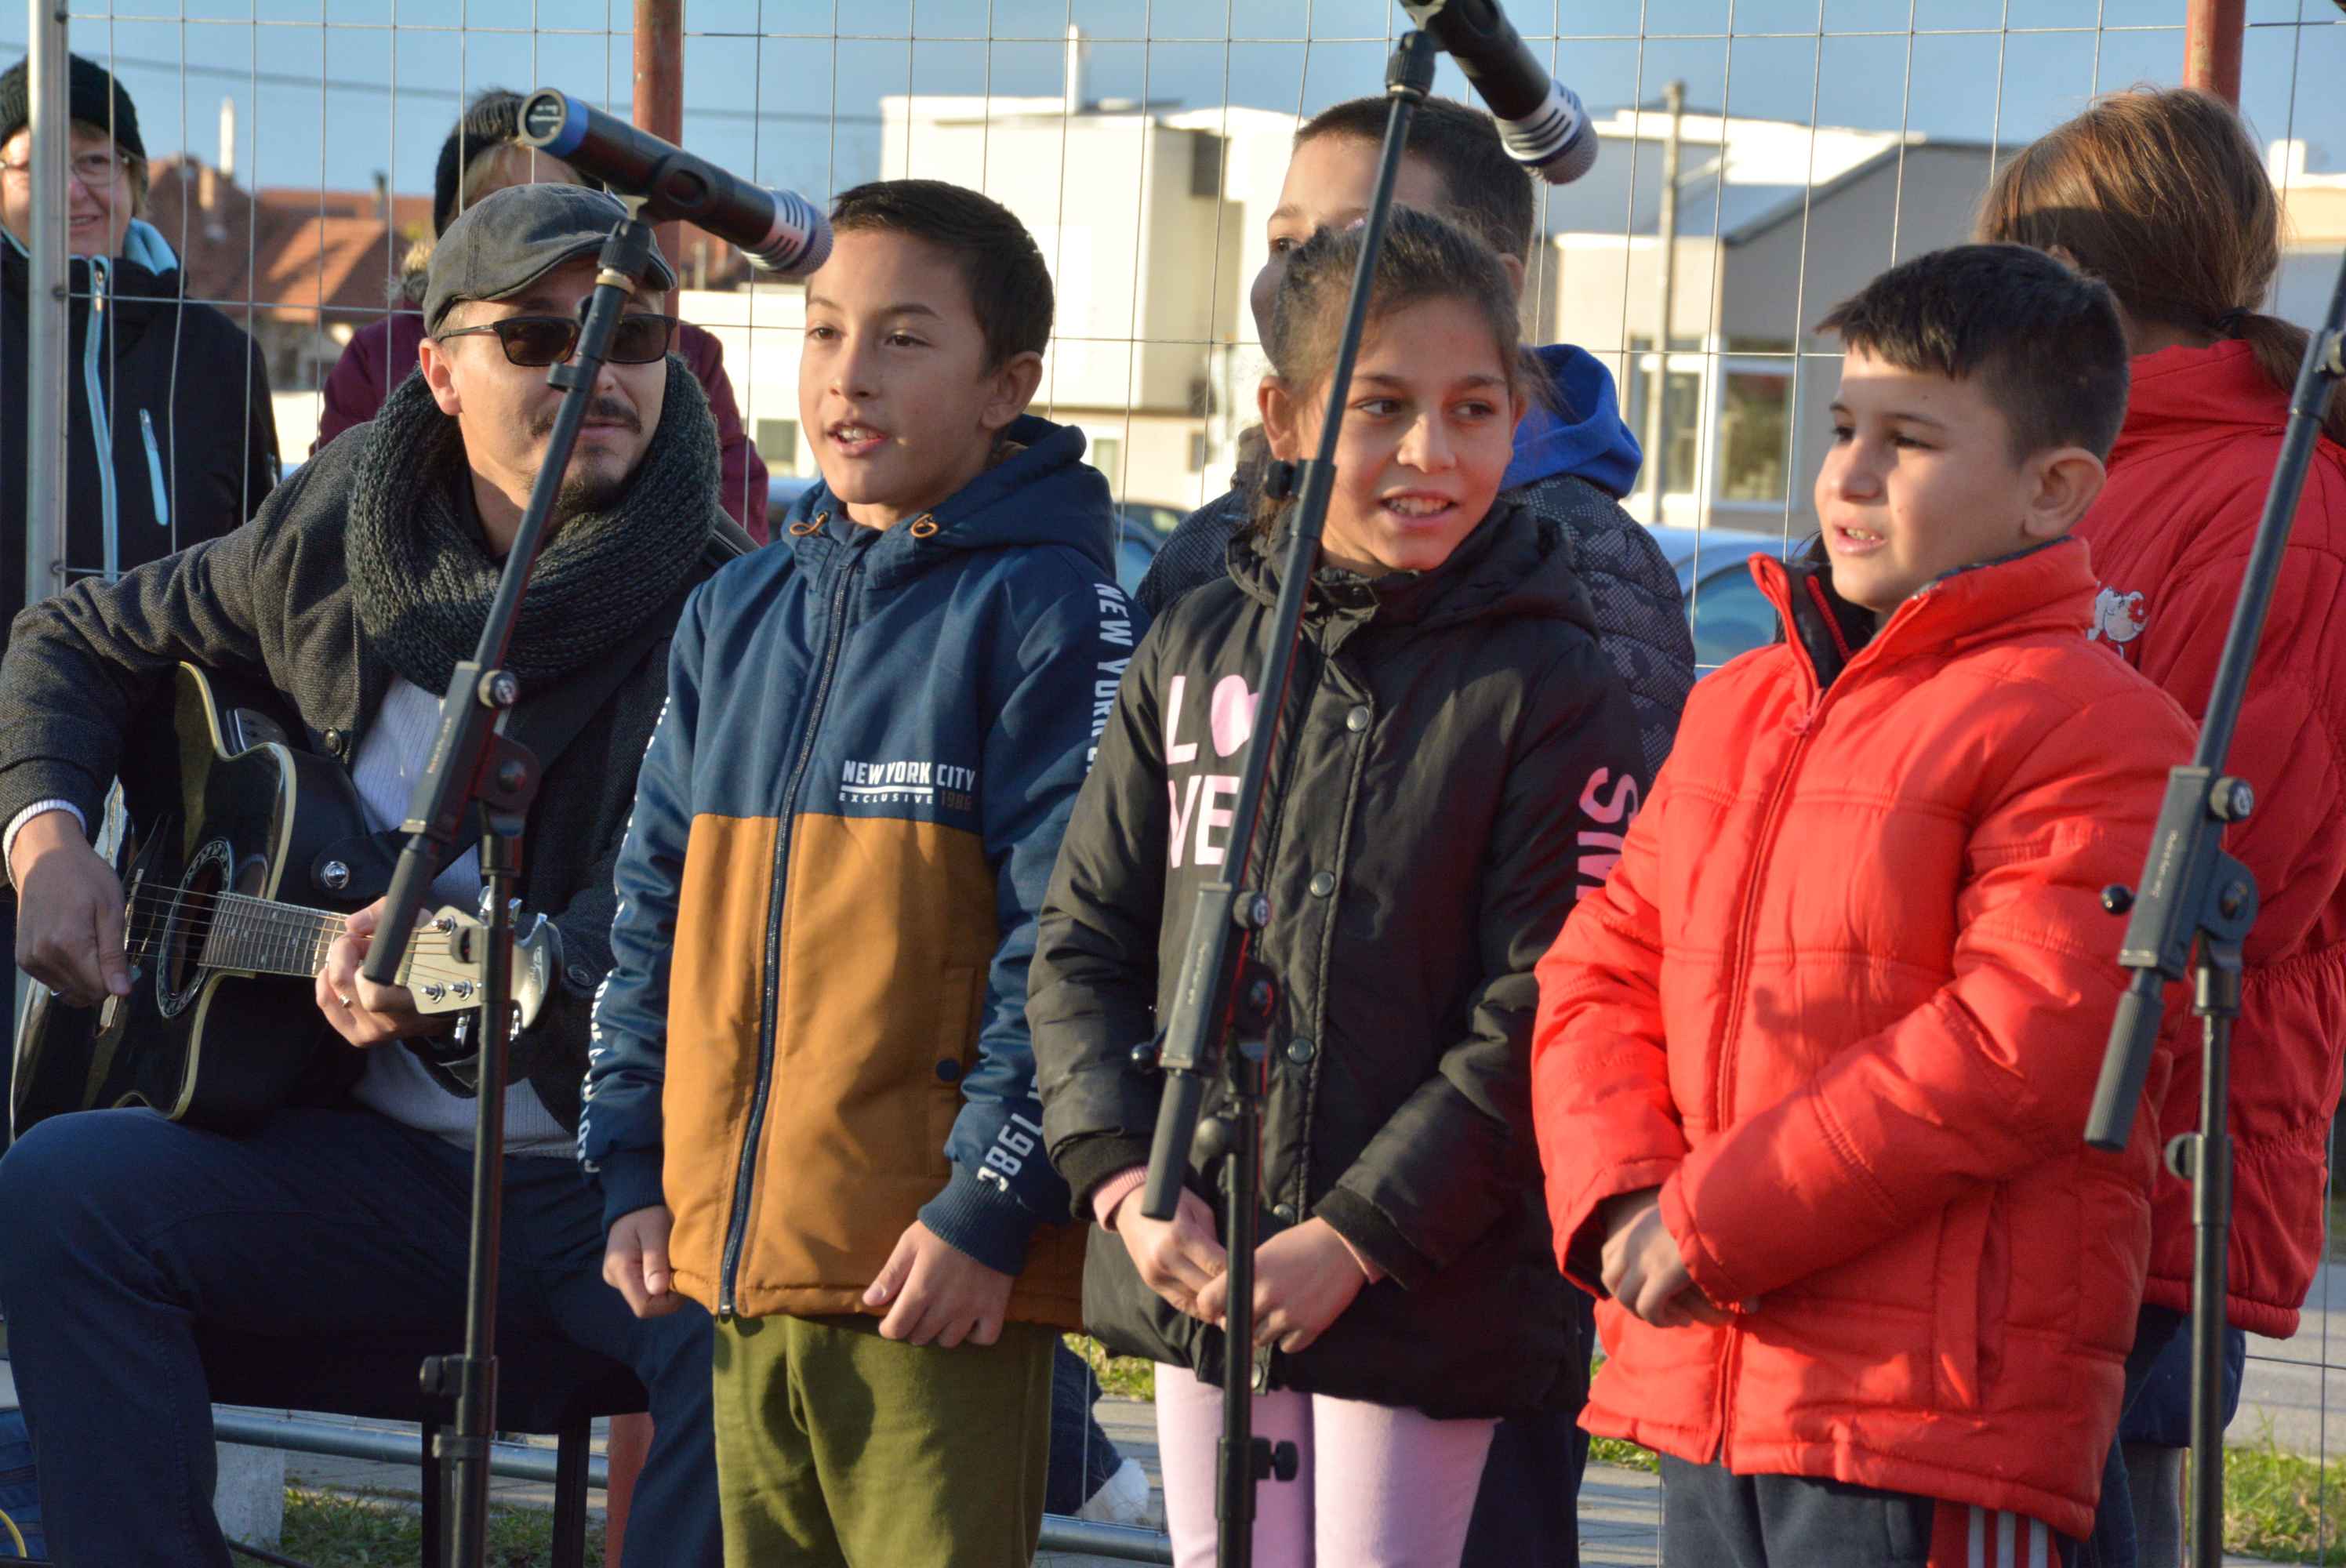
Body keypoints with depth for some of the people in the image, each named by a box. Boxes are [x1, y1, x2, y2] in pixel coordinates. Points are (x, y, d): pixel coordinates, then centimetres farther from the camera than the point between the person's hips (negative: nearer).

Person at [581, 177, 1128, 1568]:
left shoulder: (1048, 608, -6)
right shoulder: (736, 615, 15)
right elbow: (657, 914, 19)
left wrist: (991, 1201, -16)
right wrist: (637, 1171, 13)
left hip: (944, 1263, -7)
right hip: (736, 1247, 7)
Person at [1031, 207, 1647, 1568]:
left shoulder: (1553, 691, -7)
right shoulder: (1197, 652, 7)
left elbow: (1538, 1022, -11)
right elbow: (1087, 944, 9)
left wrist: (1354, 1238, -16)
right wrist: (1126, 1179, -5)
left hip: (1427, 1294, -4)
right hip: (1194, 1285, 4)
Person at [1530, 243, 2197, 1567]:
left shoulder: (2094, 731, -8)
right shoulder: (1739, 708, 18)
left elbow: (2021, 1047, -18)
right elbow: (1604, 968, 15)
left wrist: (1715, 1222, -16)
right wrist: (1622, 1199, -6)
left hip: (1938, 1415, -8)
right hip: (1707, 1395, 8)